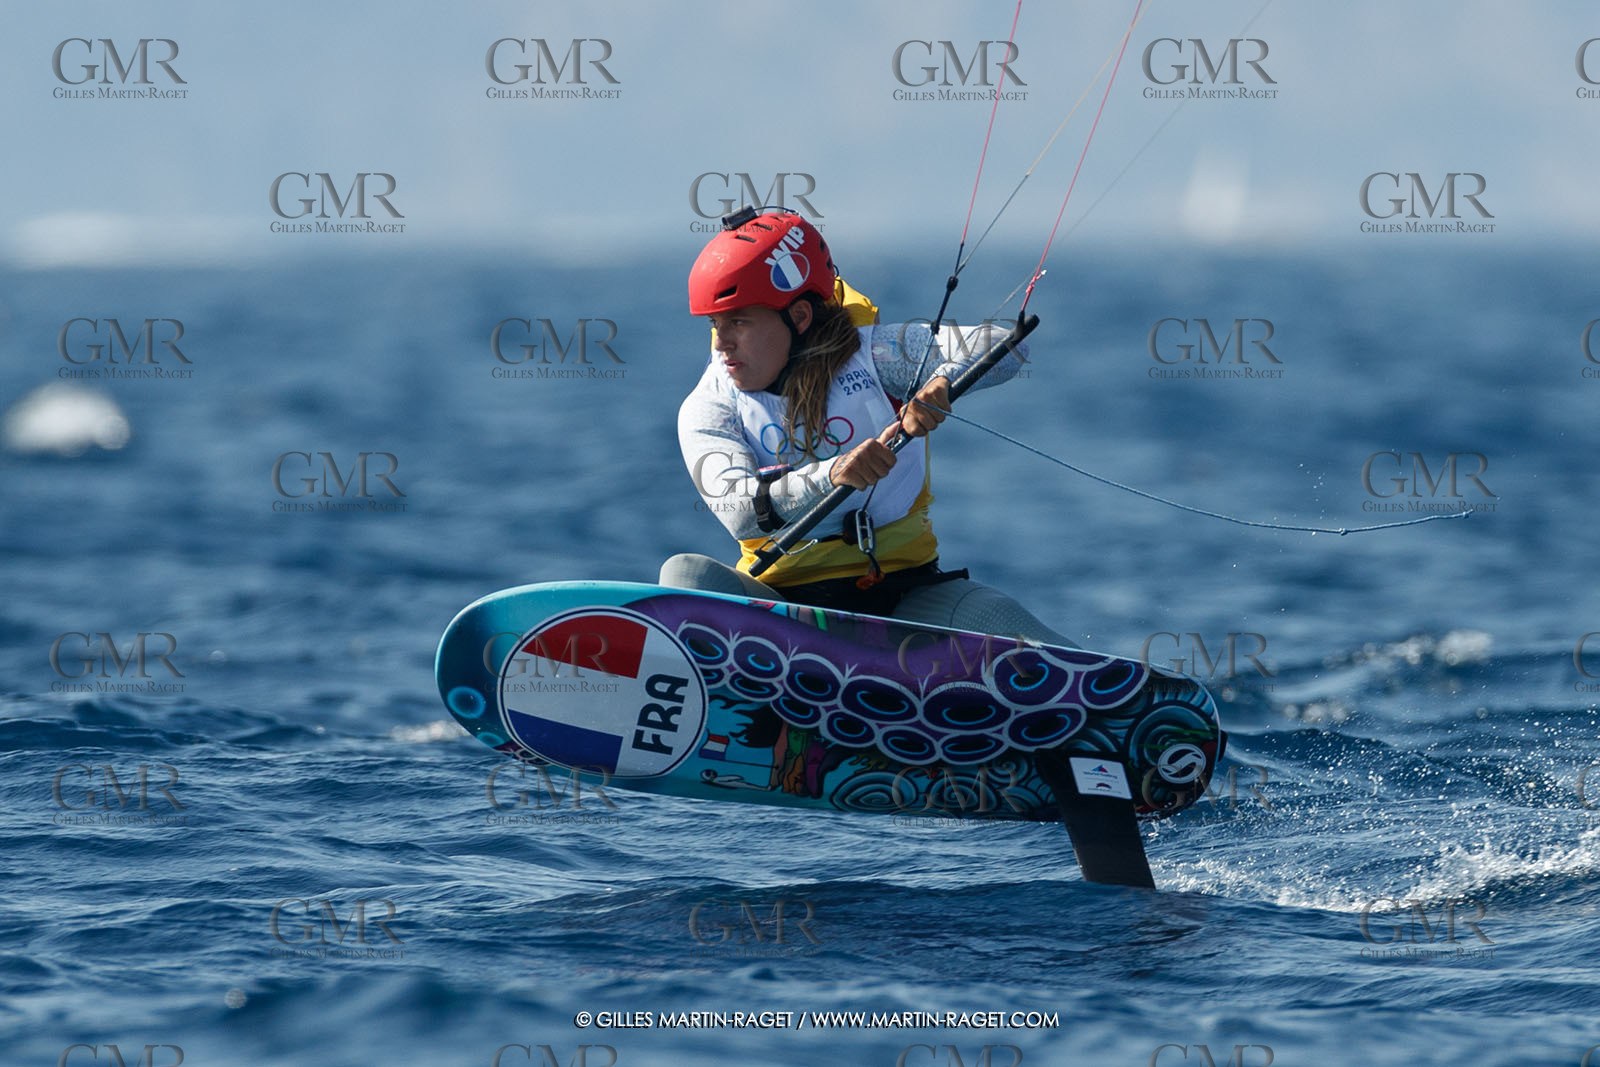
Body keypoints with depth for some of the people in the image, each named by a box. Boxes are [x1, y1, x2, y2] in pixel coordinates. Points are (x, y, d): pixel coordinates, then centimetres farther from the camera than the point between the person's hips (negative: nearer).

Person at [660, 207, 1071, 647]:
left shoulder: (871, 355, -1)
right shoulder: (707, 410, 1)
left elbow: (1003, 349, -10)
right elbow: (739, 512, -18)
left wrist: (940, 383, -33)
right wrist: (830, 475, -36)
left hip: (902, 594, -1)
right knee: (686, 573, -31)